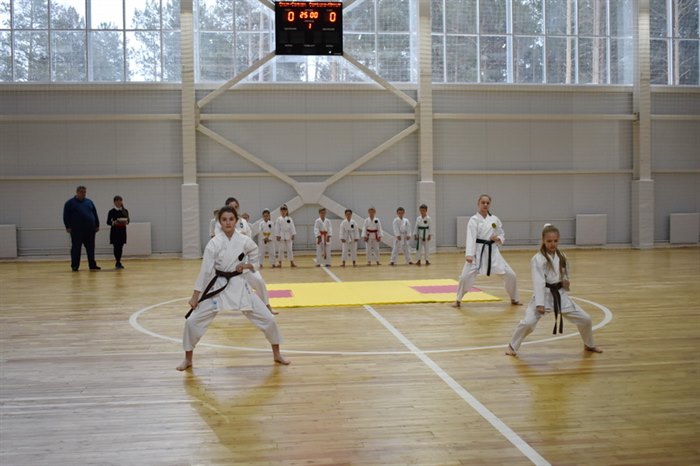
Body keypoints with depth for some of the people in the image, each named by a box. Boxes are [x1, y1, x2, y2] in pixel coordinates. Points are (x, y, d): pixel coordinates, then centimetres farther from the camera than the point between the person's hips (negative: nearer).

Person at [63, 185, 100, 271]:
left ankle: (92, 265, 12)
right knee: (76, 248, 0)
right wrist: (68, 227, -9)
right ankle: (75, 266, 5)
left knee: (91, 248, 5)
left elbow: (95, 214, 16)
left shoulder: (89, 202, 14)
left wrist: (97, 225, 10)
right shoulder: (70, 203, 3)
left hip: (90, 229, 4)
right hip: (76, 230, -3)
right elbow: (66, 216, -1)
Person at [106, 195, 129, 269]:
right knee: (116, 247, -8)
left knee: (120, 247, 7)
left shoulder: (125, 211, 6)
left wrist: (126, 222, -12)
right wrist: (113, 223, -21)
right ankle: (118, 262, -3)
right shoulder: (111, 212, -3)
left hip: (122, 231, 3)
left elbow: (128, 220, 10)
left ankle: (118, 263, 17)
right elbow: (108, 222, -1)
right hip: (114, 231, -3)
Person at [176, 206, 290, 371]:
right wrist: (195, 296, -10)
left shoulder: (245, 241, -6)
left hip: (240, 286, 1)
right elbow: (205, 270, -11)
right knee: (192, 321, -5)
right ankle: (188, 359, 18)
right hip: (218, 286, -1)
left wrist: (247, 266, -11)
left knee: (267, 319, 0)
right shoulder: (214, 243, -11)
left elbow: (255, 261, 11)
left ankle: (276, 354, 23)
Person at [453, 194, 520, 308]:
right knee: (466, 276, -15)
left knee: (510, 275, 4)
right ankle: (458, 300, 8)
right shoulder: (474, 219, -6)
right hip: (478, 252, -4)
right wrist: (469, 255, -29)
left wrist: (498, 239, -9)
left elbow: (502, 235, 16)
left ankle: (514, 299, 28)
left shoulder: (494, 219, 6)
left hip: (492, 252, 4)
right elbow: (471, 238, -17)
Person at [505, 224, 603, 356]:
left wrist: (566, 282, -5)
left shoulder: (562, 257, 5)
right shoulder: (537, 259, -15)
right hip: (543, 295, -6)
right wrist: (540, 304, -27)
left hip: (560, 295, 6)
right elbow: (538, 283, -21)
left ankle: (589, 345, 35)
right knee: (528, 322, -23)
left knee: (585, 319, 8)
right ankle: (512, 346, 1)